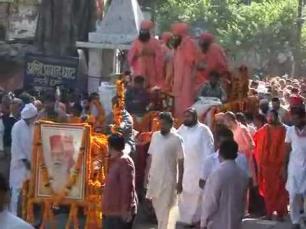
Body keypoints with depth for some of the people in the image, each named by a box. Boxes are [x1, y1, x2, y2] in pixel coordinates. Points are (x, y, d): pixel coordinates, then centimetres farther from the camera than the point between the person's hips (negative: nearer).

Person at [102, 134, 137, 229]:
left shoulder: (124, 162, -17)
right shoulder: (115, 161, 15)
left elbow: (127, 187, -22)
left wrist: (126, 209, -23)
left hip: (121, 212, -10)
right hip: (112, 211, 10)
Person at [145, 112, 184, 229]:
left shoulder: (176, 139, -10)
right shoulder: (155, 136, 4)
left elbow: (180, 162, -8)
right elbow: (150, 156, 10)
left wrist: (180, 182, -9)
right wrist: (147, 174, 7)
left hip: (168, 179, -5)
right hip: (154, 177, 5)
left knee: (164, 207, 0)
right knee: (156, 204, 15)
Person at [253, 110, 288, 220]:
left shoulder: (282, 130, -6)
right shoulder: (262, 131, 5)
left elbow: (284, 148, -9)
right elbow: (258, 148, 11)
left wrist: (283, 163, -14)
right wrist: (259, 162, 7)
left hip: (277, 164, -3)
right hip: (265, 164, 3)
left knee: (279, 188, 1)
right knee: (267, 189, 8)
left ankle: (280, 212, 9)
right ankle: (269, 212, 16)